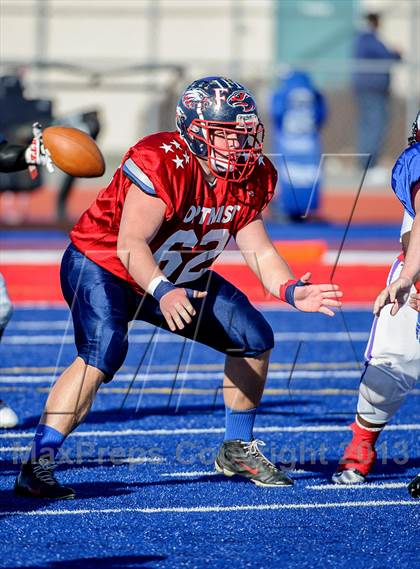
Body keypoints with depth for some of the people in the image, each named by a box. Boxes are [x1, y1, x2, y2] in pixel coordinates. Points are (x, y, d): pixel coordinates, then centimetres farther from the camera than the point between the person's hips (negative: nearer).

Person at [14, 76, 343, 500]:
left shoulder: (250, 176, -7)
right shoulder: (161, 164, -31)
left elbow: (257, 248, -1)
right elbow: (130, 244, -36)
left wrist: (291, 290, -19)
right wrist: (163, 293, -51)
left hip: (175, 278, 8)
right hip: (101, 266, -8)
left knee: (255, 338, 2)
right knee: (104, 353, -32)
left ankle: (238, 449, 21)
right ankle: (37, 466, -30)